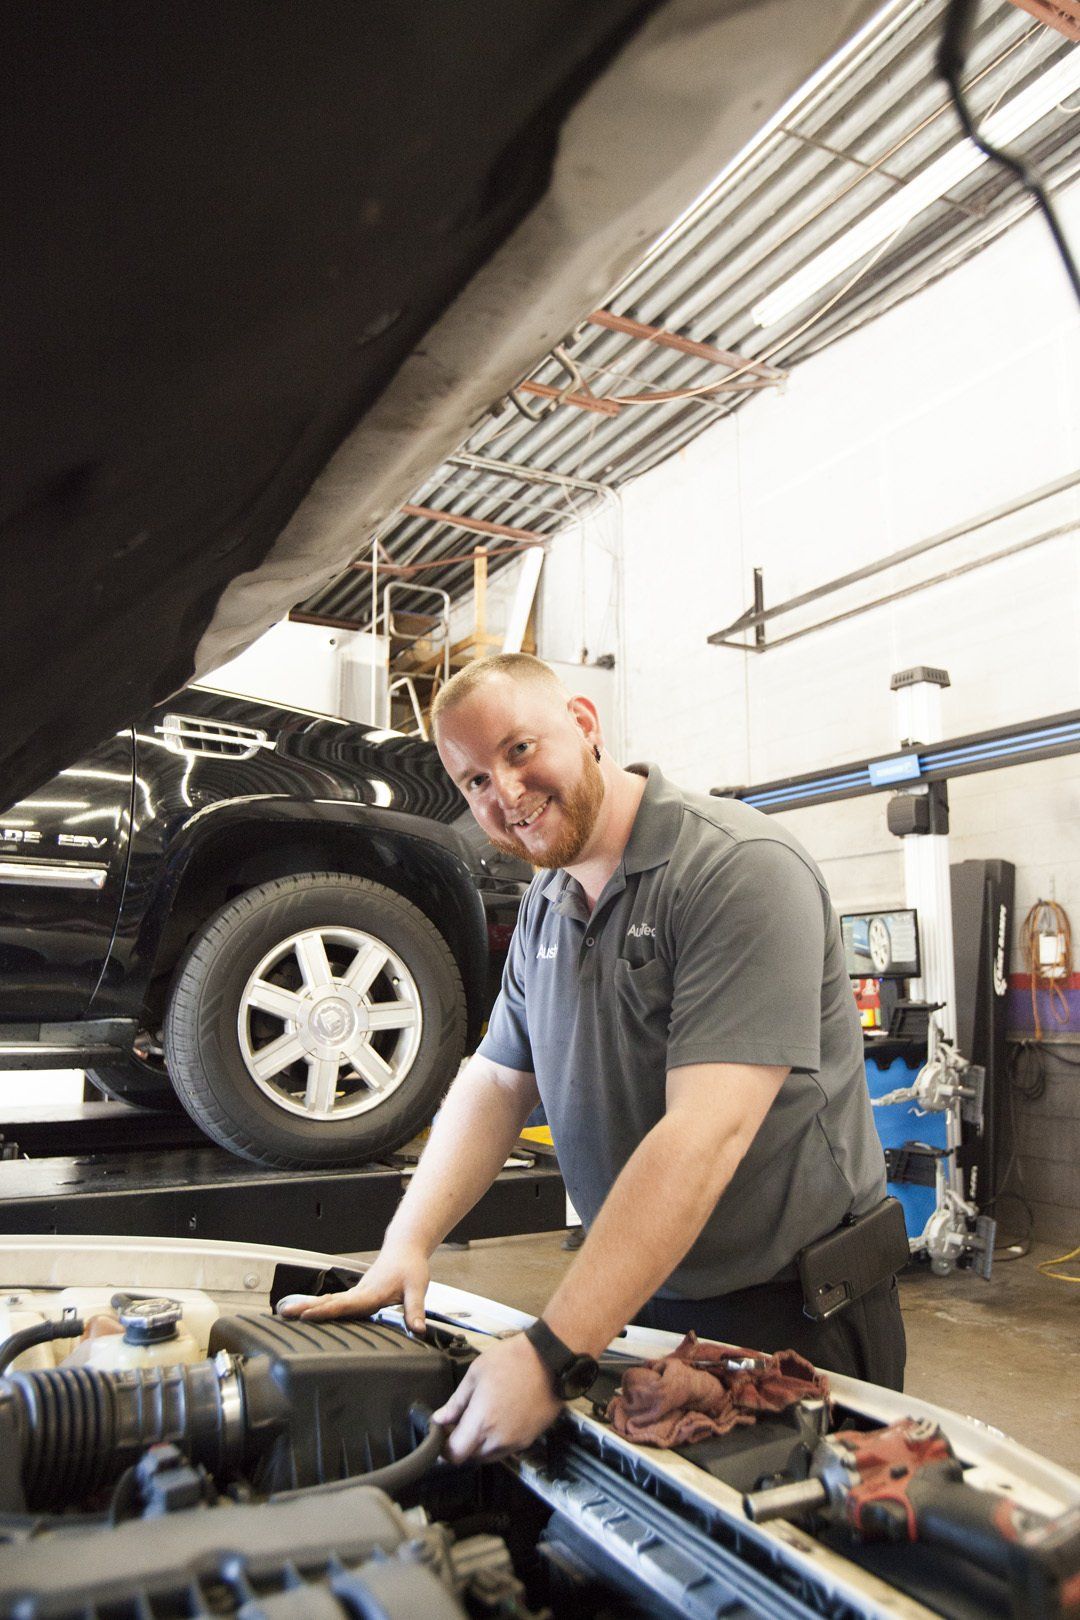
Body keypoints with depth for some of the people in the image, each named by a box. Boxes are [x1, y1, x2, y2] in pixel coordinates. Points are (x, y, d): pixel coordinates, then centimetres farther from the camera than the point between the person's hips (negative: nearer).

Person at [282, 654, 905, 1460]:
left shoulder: (742, 868, -25)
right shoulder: (545, 906, 3)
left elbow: (705, 1135, -33)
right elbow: (496, 1081, 7)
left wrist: (551, 1355, -34)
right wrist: (407, 1245, -7)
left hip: (794, 1317, -6)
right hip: (640, 1305, 7)